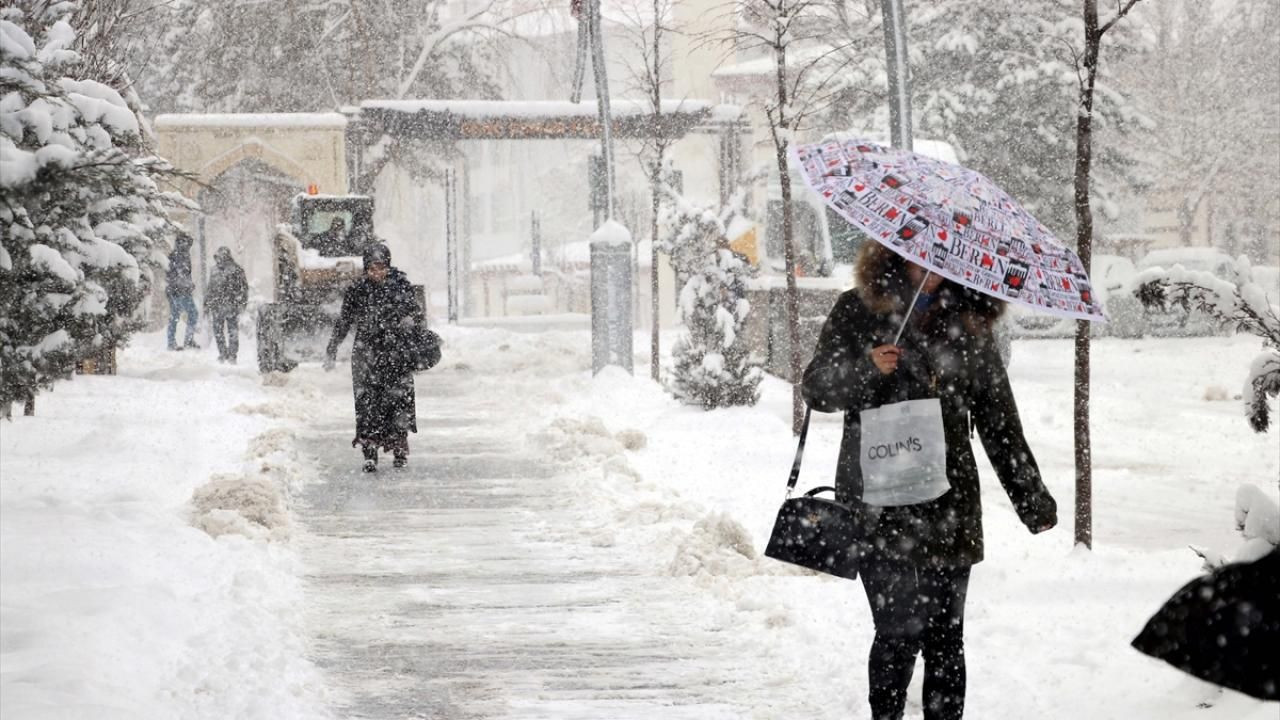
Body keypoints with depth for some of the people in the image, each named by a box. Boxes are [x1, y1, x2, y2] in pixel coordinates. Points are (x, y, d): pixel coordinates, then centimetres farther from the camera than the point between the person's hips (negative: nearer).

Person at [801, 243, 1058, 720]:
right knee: (901, 628, -10)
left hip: (949, 506, 3)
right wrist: (865, 371, -18)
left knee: (945, 635, 2)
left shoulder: (968, 323, 11)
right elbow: (816, 389, 2)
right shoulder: (858, 311, 5)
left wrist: (1031, 498, 13)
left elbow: (999, 420, 15)